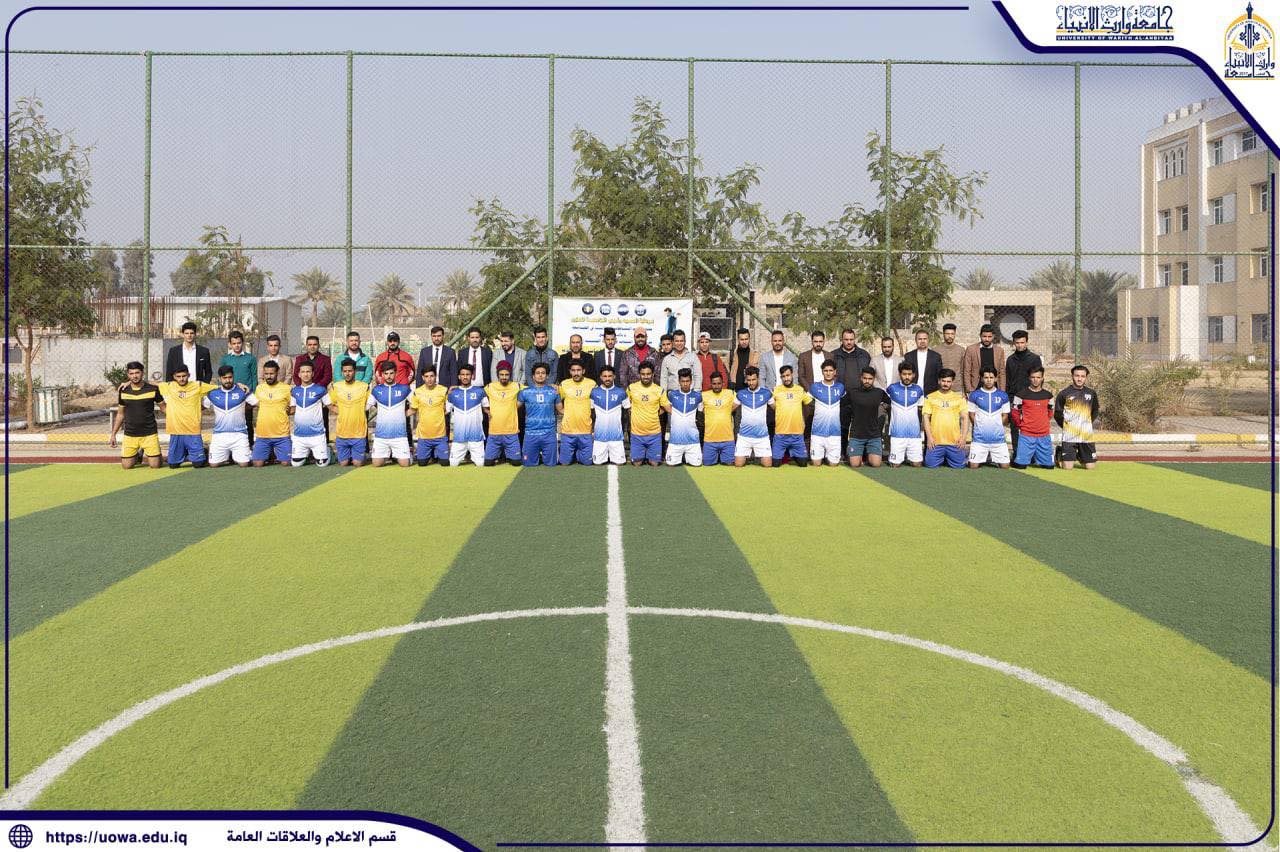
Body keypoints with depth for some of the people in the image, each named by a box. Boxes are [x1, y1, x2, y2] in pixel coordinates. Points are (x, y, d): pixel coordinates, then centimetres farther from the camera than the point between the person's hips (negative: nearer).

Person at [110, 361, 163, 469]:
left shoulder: (152, 389, -5)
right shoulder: (123, 390, 2)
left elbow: (163, 407, 6)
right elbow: (120, 414, 12)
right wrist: (113, 434, 11)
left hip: (149, 433, -2)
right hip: (130, 434, 2)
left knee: (155, 465, -8)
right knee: (126, 465, -3)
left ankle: (146, 453, 27)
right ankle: (138, 454, 31)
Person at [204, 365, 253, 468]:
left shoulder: (242, 391, 0)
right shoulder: (213, 394, 6)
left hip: (239, 434, -2)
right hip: (219, 435, 2)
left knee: (244, 464, -10)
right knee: (213, 464, -2)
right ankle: (226, 456, 31)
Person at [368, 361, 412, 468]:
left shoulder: (404, 388, 3)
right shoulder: (377, 390, 6)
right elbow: (366, 406, 13)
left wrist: (420, 420, 5)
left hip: (399, 434, -1)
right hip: (381, 434, 1)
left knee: (404, 464, -7)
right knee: (376, 464, -2)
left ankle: (396, 456, 27)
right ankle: (387, 455, 31)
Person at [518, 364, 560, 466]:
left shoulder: (553, 392, 6)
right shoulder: (525, 392, 5)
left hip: (549, 433, 0)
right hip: (531, 433, 0)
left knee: (551, 463, 2)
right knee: (529, 464, 4)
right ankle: (537, 457, 36)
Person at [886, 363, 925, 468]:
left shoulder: (918, 390, 6)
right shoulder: (892, 388, 0)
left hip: (914, 434, 2)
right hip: (897, 433, -2)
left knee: (917, 464, -1)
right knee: (895, 464, -3)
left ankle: (908, 457, 29)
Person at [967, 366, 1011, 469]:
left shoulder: (1003, 396, 4)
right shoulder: (975, 395, 1)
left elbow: (1005, 416, 10)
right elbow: (971, 414, 7)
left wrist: (997, 427, 5)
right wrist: (980, 427, 3)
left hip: (998, 438, 1)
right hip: (979, 439, -1)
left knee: (1005, 466, -3)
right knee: (973, 466, -6)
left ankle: (993, 460, 27)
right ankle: (984, 458, 25)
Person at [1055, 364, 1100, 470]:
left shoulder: (1092, 393, 8)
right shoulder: (1064, 393, -2)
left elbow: (1095, 411, 21)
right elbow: (1057, 414, 4)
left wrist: (1088, 424, 10)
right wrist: (1066, 426, 1)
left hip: (1087, 435, 3)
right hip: (1069, 436, -3)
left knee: (1090, 466, -1)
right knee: (1067, 467, -9)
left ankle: (1080, 456, 31)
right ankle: (1060, 453, 24)